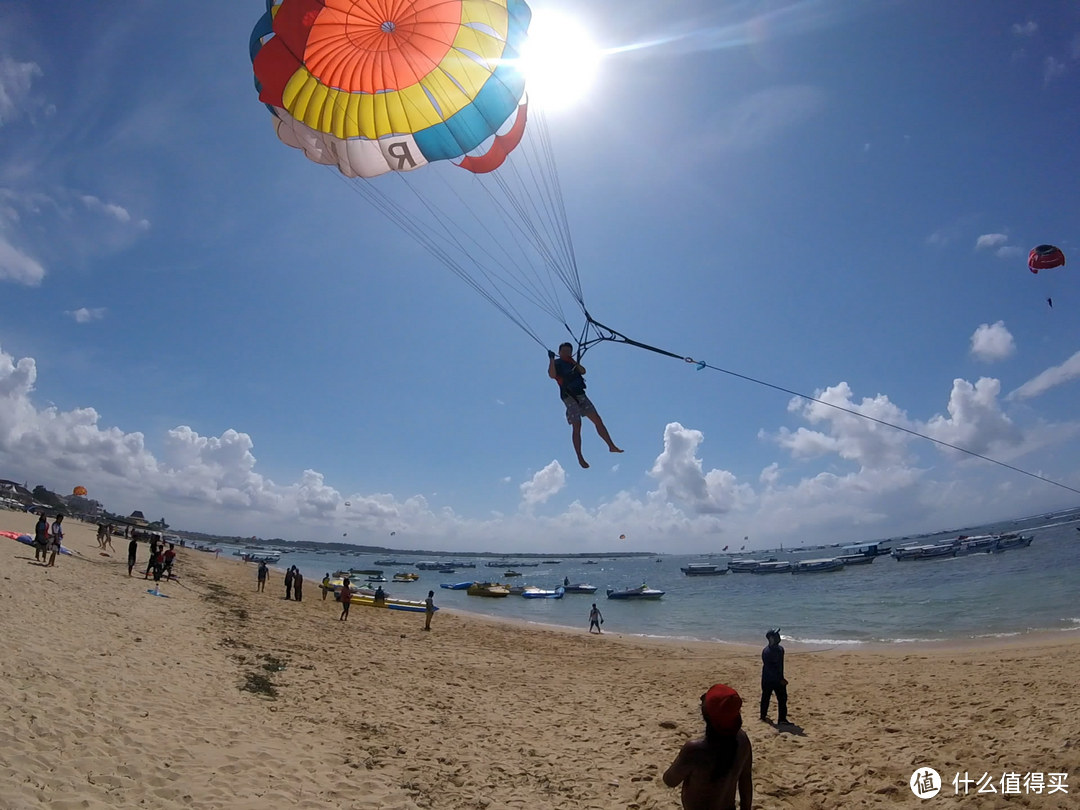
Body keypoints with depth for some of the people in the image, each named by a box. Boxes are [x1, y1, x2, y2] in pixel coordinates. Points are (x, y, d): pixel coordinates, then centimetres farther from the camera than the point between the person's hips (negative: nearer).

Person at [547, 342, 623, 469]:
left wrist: (574, 362, -5)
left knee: (598, 420, 1)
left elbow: (583, 371, 6)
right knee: (576, 427, -11)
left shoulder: (572, 363, 21)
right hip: (569, 397, -6)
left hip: (581, 395, 6)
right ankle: (580, 458, -6)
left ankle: (611, 446, 6)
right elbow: (552, 375, -19)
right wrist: (551, 359, -24)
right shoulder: (556, 363, 3)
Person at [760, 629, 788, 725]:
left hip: (779, 679, 7)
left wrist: (782, 678, 14)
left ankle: (782, 718, 14)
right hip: (768, 680, -7)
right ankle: (763, 717, 23)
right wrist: (780, 680, -22)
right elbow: (769, 668, -22)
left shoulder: (780, 649, 4)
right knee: (765, 698, 7)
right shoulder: (766, 651, -21)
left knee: (783, 698, 5)